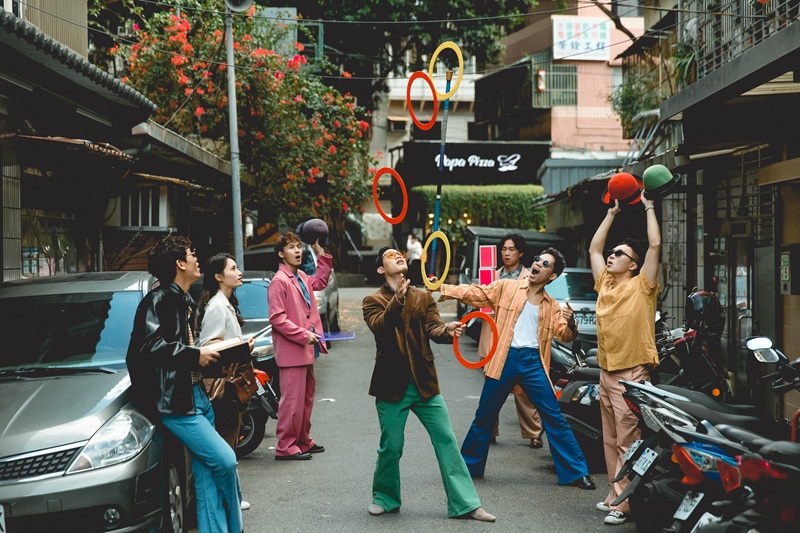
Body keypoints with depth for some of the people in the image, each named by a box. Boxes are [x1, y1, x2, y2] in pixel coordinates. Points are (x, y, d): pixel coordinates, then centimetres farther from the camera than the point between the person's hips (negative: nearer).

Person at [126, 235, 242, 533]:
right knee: (224, 459, -14)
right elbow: (148, 345, -22)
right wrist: (196, 355, -17)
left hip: (196, 395, 10)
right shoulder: (159, 299, -10)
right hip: (174, 402, -10)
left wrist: (206, 352, 9)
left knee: (206, 473, 7)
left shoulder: (184, 301, 20)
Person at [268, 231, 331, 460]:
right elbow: (277, 319, -19)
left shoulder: (302, 277, 14)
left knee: (307, 398, 16)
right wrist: (303, 335, -20)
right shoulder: (279, 282, -14)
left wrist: (321, 253, 28)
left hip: (306, 349, 9)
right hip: (291, 351, -9)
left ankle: (303, 441, 27)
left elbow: (320, 282, 36)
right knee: (293, 400, -7)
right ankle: (285, 447, 0)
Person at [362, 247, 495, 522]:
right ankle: (385, 499, 26)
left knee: (447, 441, -1)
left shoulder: (423, 298, 11)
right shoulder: (373, 301, 2)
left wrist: (447, 330, -28)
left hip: (424, 383, 3)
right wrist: (398, 299, -32)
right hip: (392, 385, -3)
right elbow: (379, 327, -18)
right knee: (391, 447, 2)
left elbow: (433, 329, -5)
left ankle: (464, 504, 2)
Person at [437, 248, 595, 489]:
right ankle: (468, 466, 23)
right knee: (484, 415, 7)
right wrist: (443, 288, -10)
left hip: (533, 361, 1)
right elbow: (475, 294, 2)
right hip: (504, 359, -1)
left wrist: (570, 322, -17)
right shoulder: (506, 287, 7)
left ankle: (575, 472, 5)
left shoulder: (552, 306, 13)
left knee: (554, 417, -2)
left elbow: (565, 335, 5)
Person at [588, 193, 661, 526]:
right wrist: (612, 213, 20)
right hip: (606, 371, 8)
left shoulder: (641, 285, -5)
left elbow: (655, 244, -13)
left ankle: (625, 502, -6)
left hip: (632, 373, -7)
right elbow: (594, 248, 21)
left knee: (628, 442, -8)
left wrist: (648, 207, -4)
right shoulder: (604, 283, 12)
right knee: (611, 440, 13)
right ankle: (615, 494, 21)